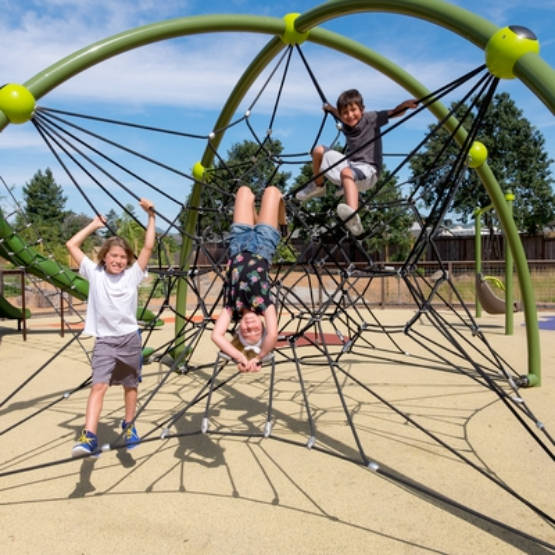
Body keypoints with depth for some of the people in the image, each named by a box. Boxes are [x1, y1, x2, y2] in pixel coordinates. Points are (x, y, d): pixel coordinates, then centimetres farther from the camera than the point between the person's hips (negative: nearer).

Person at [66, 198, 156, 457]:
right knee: (99, 385, -15)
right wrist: (94, 224, 6)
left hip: (130, 338, 2)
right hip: (104, 340, -1)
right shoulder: (94, 273, 2)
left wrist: (150, 216, -7)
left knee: (130, 385, 14)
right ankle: (89, 437, -19)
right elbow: (71, 245, 1)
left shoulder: (132, 275, 2)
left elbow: (149, 246, -3)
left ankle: (129, 426, 32)